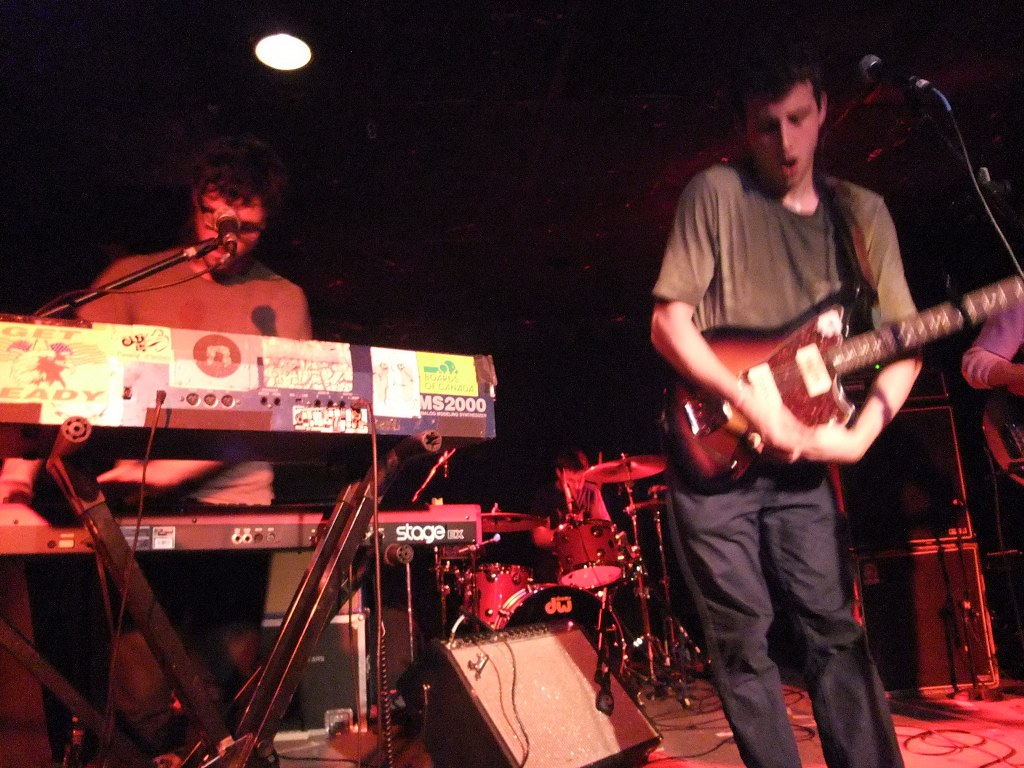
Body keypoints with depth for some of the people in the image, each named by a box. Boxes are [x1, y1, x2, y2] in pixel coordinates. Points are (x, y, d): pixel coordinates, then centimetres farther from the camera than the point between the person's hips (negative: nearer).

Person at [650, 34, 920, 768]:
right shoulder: (716, 193, -3)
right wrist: (754, 404, -18)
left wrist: (861, 432, -11)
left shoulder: (862, 213, 8)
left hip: (800, 461, 3)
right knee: (742, 640, 5)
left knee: (835, 630, 7)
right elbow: (668, 321, -10)